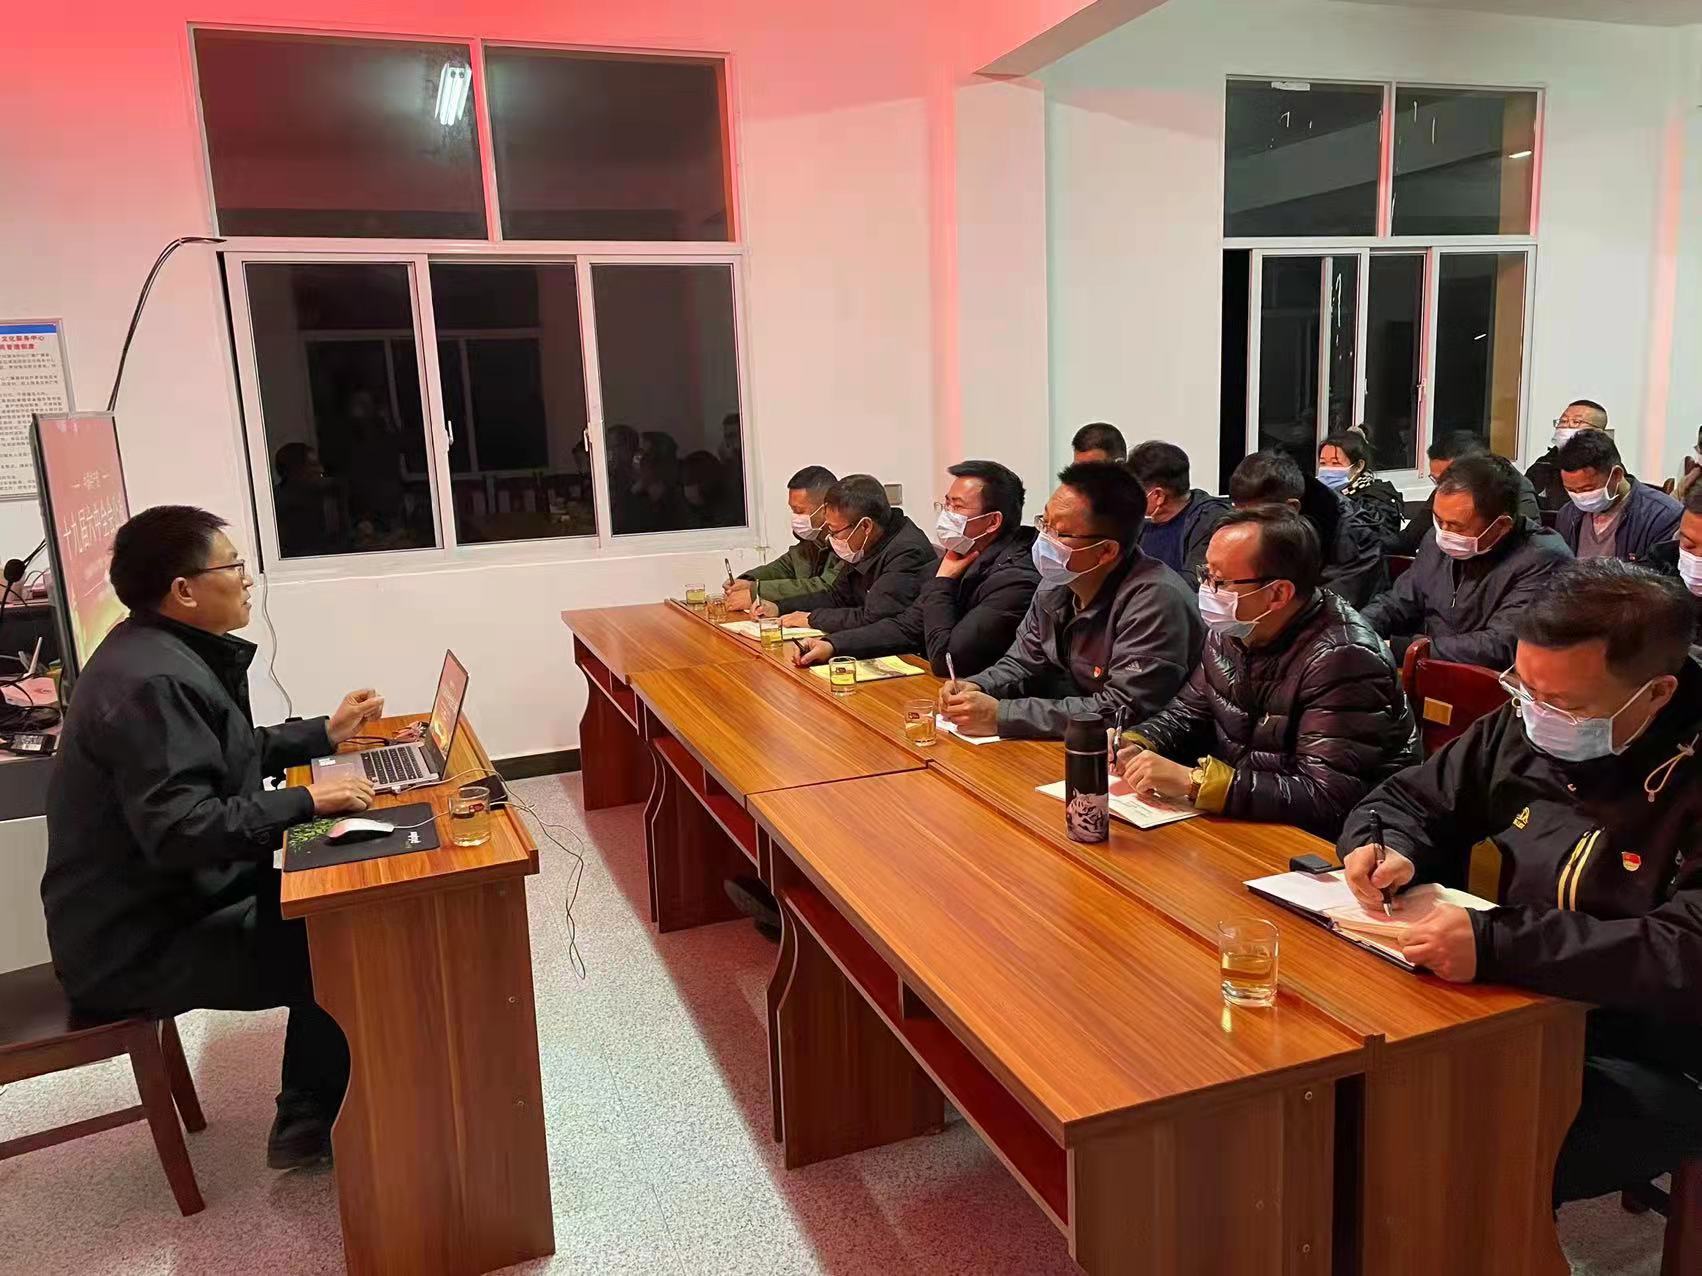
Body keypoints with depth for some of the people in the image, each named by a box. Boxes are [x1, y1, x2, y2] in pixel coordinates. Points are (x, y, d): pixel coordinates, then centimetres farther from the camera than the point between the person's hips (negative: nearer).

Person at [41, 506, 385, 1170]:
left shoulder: (164, 654, 7)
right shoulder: (150, 681, -26)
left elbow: (229, 756, 21)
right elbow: (181, 830, -34)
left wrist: (326, 733, 16)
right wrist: (306, 800, -30)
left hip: (165, 900, 10)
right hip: (135, 945, -10)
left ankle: (310, 1111, 19)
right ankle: (308, 1123, 14)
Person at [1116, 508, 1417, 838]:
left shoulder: (1341, 660, -24)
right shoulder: (1231, 630, 0)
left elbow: (1328, 798, -30)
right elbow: (1188, 713, 14)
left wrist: (1193, 781, -32)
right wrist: (1135, 746, -7)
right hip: (1239, 821, 7)